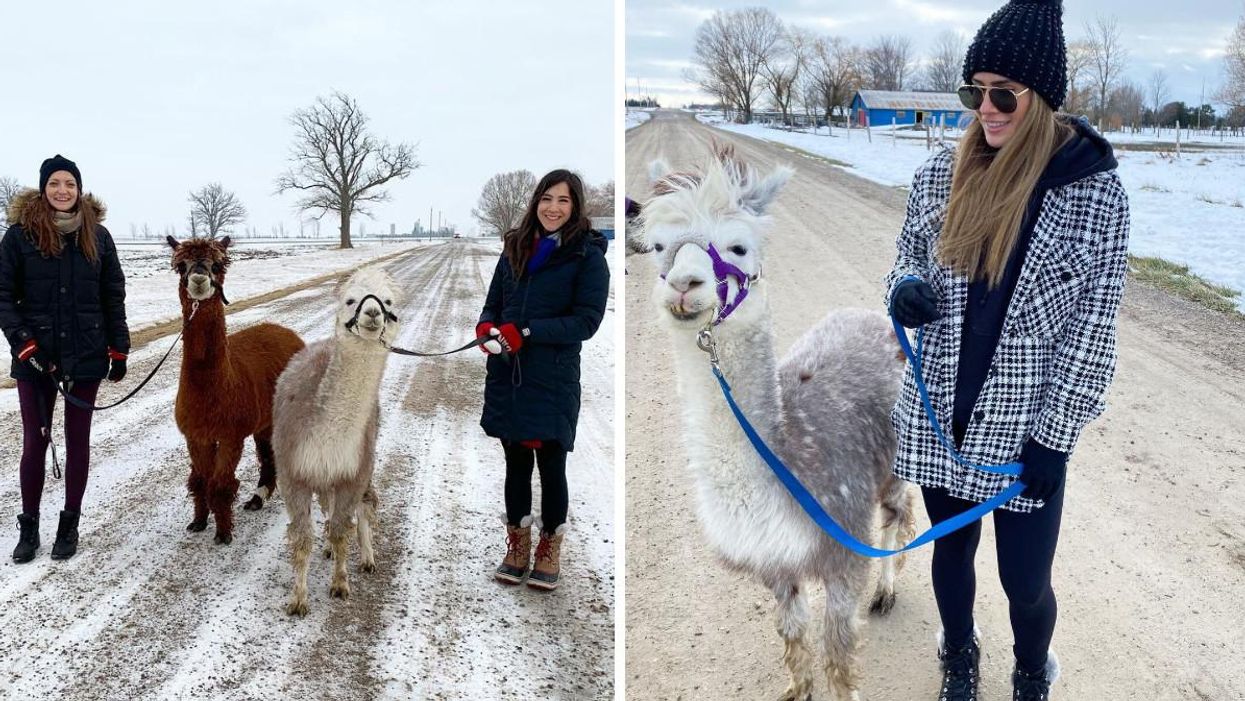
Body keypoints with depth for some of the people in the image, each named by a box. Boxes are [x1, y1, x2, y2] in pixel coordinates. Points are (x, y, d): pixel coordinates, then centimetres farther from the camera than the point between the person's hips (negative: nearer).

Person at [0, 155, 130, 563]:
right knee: (34, 441, 5)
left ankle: (70, 524, 22)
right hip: (35, 356, -1)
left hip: (86, 356, 2)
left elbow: (114, 297, 6)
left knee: (78, 440, 9)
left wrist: (118, 350, 4)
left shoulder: (97, 236, 2)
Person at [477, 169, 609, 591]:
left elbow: (586, 321, -12)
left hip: (553, 380, -4)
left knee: (551, 466, 6)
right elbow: (493, 303, 16)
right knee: (516, 464, 14)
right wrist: (486, 327, -8)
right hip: (507, 376, 4)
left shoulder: (588, 255, -6)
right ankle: (517, 552, 27)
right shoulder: (516, 248, 10)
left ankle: (549, 556, 22)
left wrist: (526, 332, -20)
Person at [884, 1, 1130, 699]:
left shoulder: (1096, 189, -12)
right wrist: (907, 291, -12)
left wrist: (1053, 438, -12)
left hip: (1026, 426, -3)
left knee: (1027, 582, 6)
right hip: (939, 415, 3)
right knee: (950, 551, 20)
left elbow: (1094, 324, -10)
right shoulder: (942, 173, -3)